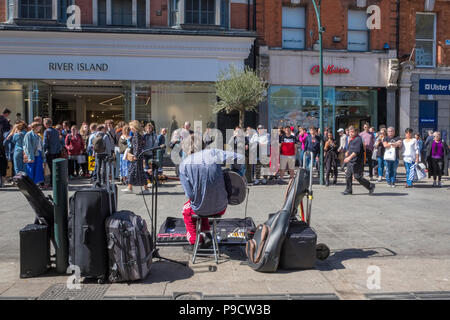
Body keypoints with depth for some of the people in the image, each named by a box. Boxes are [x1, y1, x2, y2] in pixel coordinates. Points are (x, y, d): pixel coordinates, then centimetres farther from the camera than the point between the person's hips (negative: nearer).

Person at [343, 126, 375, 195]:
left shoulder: (358, 139, -15)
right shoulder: (351, 140, 15)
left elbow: (357, 151, -25)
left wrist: (349, 157, -30)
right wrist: (348, 152, 12)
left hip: (356, 162, -9)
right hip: (350, 161, 9)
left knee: (357, 177, -5)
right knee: (348, 175, 8)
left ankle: (370, 186, 9)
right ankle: (348, 190, 16)